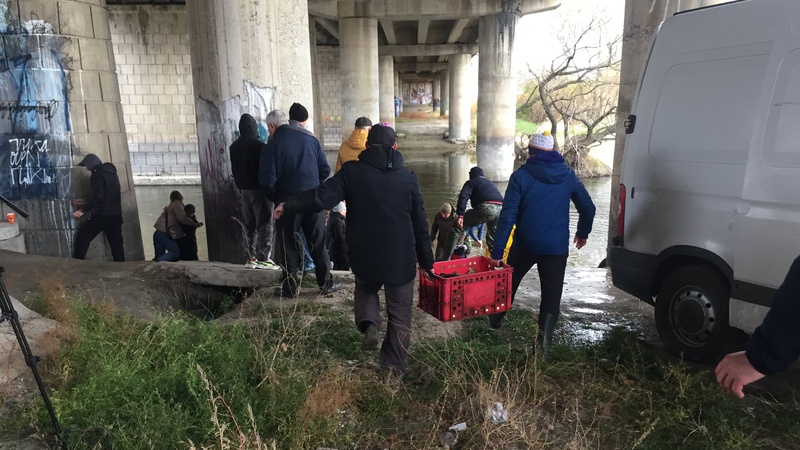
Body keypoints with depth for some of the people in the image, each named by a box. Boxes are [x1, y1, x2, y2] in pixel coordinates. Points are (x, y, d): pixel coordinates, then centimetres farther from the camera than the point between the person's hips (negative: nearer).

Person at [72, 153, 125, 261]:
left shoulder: (97, 175, -9)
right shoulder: (112, 173, 16)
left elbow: (98, 196, -22)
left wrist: (83, 210, -17)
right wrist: (86, 202, 26)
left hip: (101, 216, -7)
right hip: (115, 215, 7)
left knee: (82, 237, 8)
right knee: (116, 243, 7)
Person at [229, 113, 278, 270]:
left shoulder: (234, 147, 7)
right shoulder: (260, 146, -14)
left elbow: (234, 169, 13)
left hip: (244, 190, 7)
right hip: (260, 189, -6)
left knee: (249, 226, 11)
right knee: (264, 224, -3)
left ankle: (251, 258, 14)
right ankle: (264, 258, -6)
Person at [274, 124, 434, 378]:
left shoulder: (353, 171, -6)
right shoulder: (408, 178, -1)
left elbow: (321, 197, -13)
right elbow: (420, 225, 3)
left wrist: (288, 206, 1)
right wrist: (426, 261, 11)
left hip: (364, 257, 0)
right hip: (401, 260, 0)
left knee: (365, 288, 31)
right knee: (399, 314, 15)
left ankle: (368, 324, 5)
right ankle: (394, 366, 21)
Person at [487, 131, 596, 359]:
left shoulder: (521, 176, -8)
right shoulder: (568, 176, 2)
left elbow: (508, 216, -14)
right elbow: (588, 208, 7)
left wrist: (497, 252, -13)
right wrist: (582, 233, 25)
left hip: (524, 244, -1)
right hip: (556, 247, 1)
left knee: (508, 283, 21)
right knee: (551, 296, 9)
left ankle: (495, 320, 39)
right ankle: (544, 343, 9)